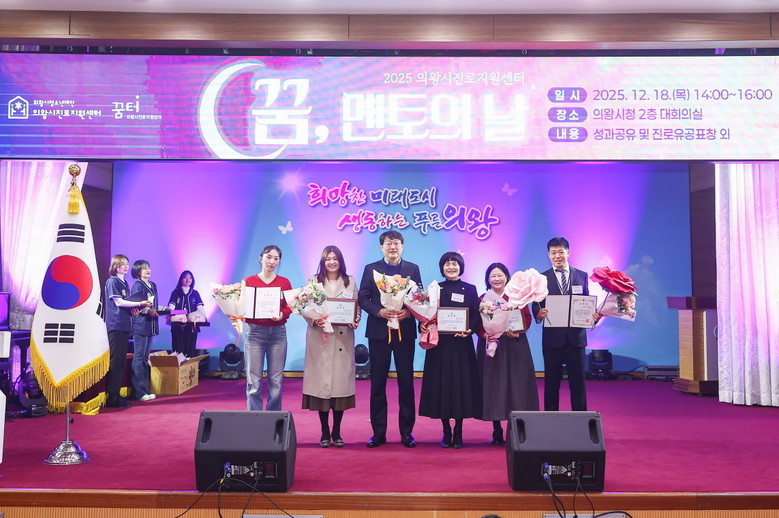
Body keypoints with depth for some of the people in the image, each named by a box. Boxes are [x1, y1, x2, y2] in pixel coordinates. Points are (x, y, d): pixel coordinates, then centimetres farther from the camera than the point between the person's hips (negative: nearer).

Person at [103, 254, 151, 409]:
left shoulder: (124, 283, 19)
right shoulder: (112, 281, -5)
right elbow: (118, 302, -13)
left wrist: (133, 309, 4)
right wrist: (139, 304, -16)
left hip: (124, 325, 8)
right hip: (115, 325, -8)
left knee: (121, 361, 8)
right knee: (115, 360, -9)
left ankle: (116, 394, 13)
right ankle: (111, 396, -7)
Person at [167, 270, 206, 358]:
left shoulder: (195, 293, 13)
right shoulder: (176, 293, 10)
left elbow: (200, 307, 4)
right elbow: (171, 307, 0)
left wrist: (203, 316, -14)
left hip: (192, 325, 1)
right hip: (178, 325, -1)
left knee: (190, 347, -1)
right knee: (178, 347, -6)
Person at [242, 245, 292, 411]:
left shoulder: (285, 282, 10)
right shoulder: (249, 281, 7)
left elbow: (290, 306, 5)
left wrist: (282, 314, -14)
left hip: (278, 332, 1)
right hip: (255, 331, -1)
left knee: (276, 381, 3)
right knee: (254, 382, -2)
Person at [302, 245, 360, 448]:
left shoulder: (350, 282, 12)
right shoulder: (314, 281, 8)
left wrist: (355, 321, -9)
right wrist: (314, 321, -16)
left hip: (343, 338, 1)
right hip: (320, 338, -1)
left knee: (341, 382, 1)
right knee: (321, 383, -1)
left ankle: (337, 432, 14)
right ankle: (325, 433, 11)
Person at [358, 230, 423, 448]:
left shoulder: (413, 269, 8)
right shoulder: (371, 269, 7)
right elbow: (363, 298, 1)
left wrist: (408, 312, -15)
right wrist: (379, 311, -16)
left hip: (405, 331, 0)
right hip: (379, 331, 0)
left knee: (406, 382, 4)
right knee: (377, 383, 5)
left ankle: (406, 432, 14)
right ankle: (378, 432, 14)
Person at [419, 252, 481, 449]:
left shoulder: (470, 289, 7)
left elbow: (476, 315, 0)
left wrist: (469, 329, -18)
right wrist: (422, 325, -15)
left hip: (461, 344, -1)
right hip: (439, 344, 1)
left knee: (461, 384, 0)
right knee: (441, 385, 2)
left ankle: (458, 433, 12)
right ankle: (446, 432, 14)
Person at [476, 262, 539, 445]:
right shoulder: (482, 299, 7)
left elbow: (527, 318, 1)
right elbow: (477, 324, 2)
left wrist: (516, 331, -16)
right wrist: (485, 334, -17)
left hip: (514, 346, 0)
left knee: (515, 384, -3)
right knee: (492, 386, 0)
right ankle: (497, 431, 8)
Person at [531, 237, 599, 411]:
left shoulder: (582, 276, 9)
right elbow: (536, 306, -1)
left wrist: (593, 315, -13)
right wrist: (539, 313, -24)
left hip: (576, 336, 1)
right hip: (552, 337, -1)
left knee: (578, 380, 6)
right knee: (551, 382, 7)